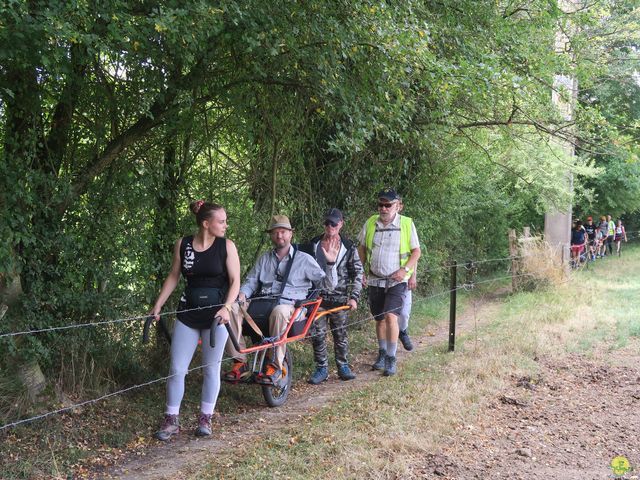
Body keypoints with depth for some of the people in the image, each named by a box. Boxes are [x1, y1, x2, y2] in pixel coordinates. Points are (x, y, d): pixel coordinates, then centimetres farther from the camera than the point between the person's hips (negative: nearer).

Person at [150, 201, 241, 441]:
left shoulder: (226, 246, -5)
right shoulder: (183, 244, 0)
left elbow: (235, 280, -5)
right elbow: (174, 276, 9)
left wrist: (226, 307, -20)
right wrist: (158, 305, 6)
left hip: (217, 313, -1)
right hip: (188, 313, 2)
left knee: (211, 368, 6)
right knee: (177, 369, 1)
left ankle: (205, 419, 21)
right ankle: (171, 421, 12)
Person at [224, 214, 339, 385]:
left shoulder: (304, 259, 11)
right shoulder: (264, 259, 24)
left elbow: (327, 284, 8)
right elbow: (251, 281, 21)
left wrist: (330, 263, -11)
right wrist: (243, 293, -2)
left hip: (290, 305, -4)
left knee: (279, 311, -42)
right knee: (233, 308, -26)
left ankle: (276, 366, -31)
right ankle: (240, 362, -23)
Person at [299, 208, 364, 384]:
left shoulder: (349, 247, 1)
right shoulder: (312, 245, 6)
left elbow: (358, 272, 0)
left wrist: (354, 297, -10)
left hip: (339, 298, -1)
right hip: (317, 296, 1)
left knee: (340, 333, 4)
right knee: (317, 333, 0)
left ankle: (343, 366, 19)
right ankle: (321, 368, 11)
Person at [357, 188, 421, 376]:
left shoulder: (407, 224, -5)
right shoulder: (370, 223, 3)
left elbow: (416, 251, 0)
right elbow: (361, 248, 14)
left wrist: (404, 269, -13)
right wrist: (364, 269, 4)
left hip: (396, 281, -4)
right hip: (375, 279, 4)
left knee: (390, 316, -18)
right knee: (379, 319, 13)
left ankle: (391, 359, -10)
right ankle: (382, 354, 31)